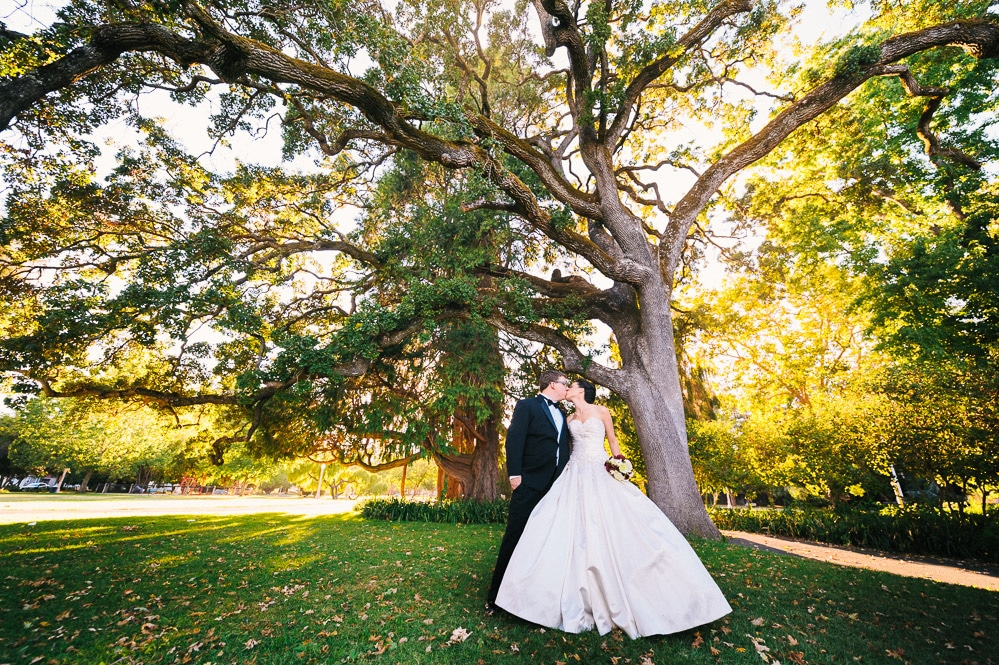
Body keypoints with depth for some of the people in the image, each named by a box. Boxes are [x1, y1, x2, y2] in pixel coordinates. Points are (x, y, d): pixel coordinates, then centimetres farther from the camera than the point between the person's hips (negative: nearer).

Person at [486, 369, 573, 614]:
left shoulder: (562, 414, 18)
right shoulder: (527, 406, -3)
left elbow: (563, 447, 19)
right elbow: (514, 440, -12)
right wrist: (514, 474, -18)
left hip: (557, 485, 7)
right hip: (530, 484, -6)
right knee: (515, 537, -1)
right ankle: (496, 594, 11)